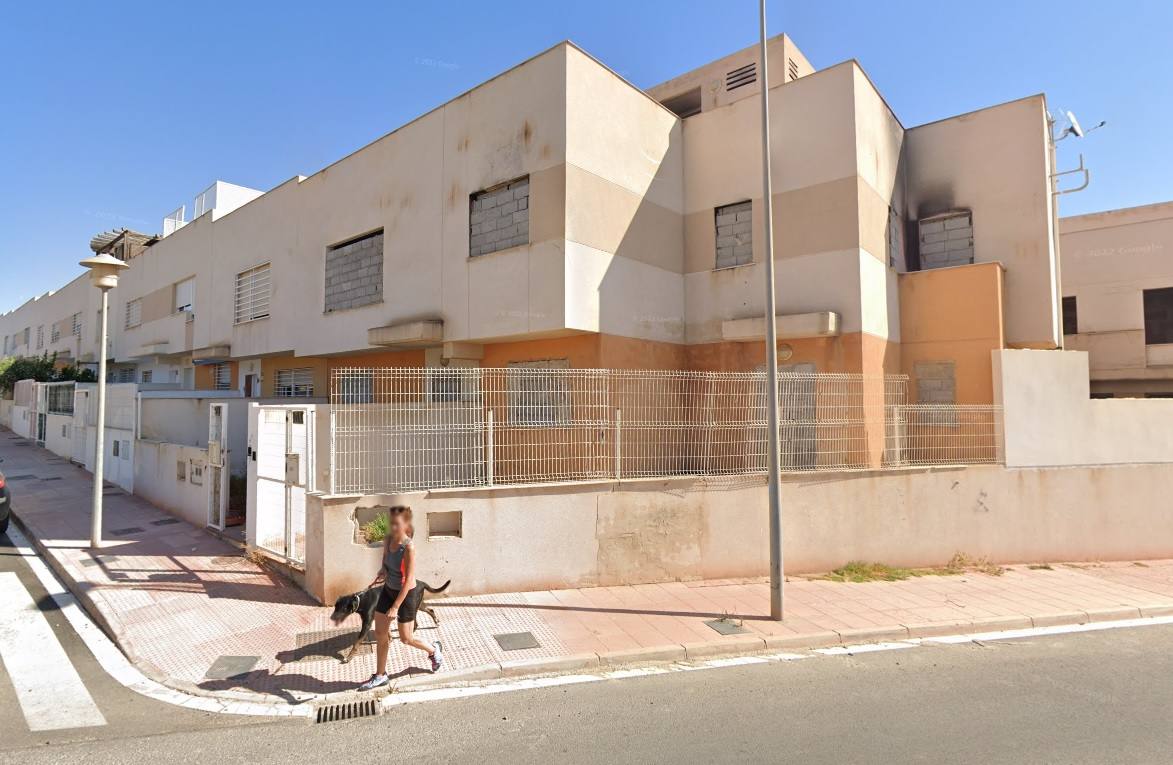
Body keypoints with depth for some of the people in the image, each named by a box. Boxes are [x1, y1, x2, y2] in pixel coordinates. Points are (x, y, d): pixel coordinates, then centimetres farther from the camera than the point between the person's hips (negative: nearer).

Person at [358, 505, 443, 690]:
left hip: (406, 594, -7)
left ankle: (433, 650, 37)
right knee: (380, 633, 11)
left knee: (406, 638, 9)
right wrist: (382, 574, -9)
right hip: (388, 590, 7)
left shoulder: (409, 547, -29)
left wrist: (396, 606, -25)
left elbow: (408, 580, -26)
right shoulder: (387, 539, -8)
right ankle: (380, 675, 30)